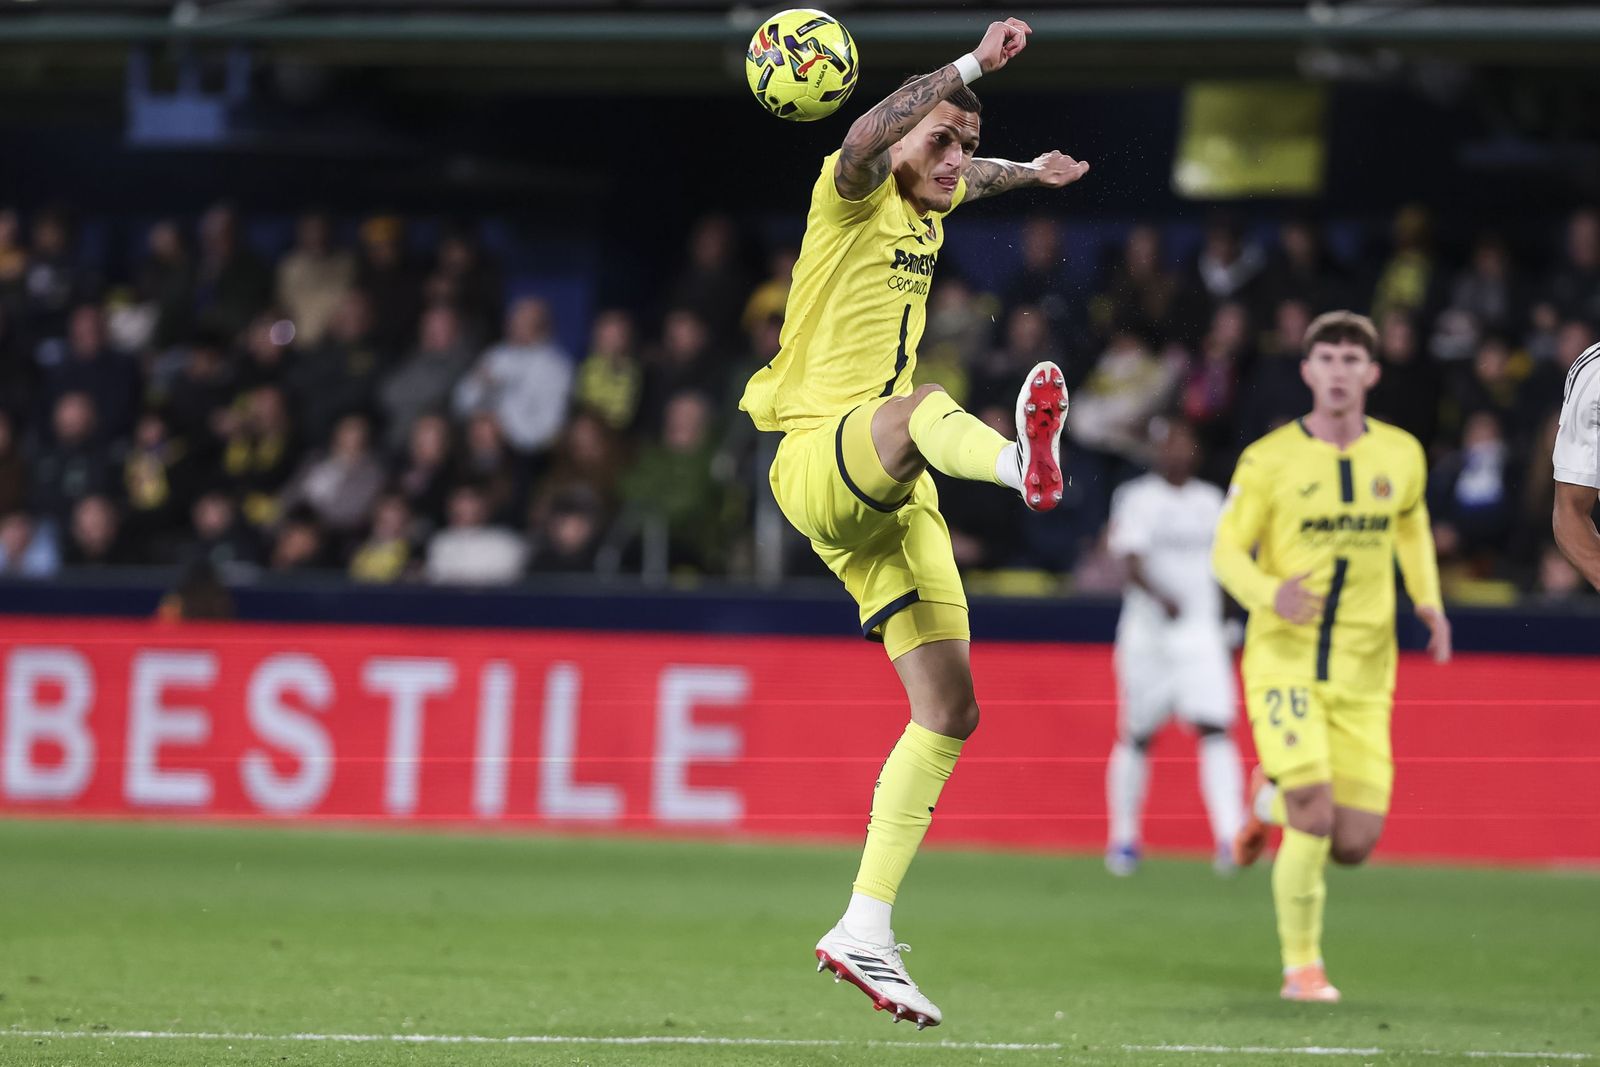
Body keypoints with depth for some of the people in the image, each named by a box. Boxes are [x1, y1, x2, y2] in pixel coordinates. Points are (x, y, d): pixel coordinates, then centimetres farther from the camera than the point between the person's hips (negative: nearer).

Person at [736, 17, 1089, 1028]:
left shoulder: (931, 208, 16)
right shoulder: (854, 197, -6)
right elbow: (868, 139, -31)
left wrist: (1025, 170, 39)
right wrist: (969, 66, -37)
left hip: (893, 497, 8)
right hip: (817, 460, -8)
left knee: (950, 708, 1)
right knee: (914, 404, -43)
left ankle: (865, 932, 4)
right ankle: (1027, 462, -79)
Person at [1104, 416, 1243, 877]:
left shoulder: (1211, 502, 12)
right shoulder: (1137, 498, -4)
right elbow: (1132, 560, -17)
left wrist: (1226, 621, 22)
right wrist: (1161, 597, -35)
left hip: (1202, 634, 3)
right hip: (1148, 632, -3)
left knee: (1214, 729, -13)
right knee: (1137, 736, 7)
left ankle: (1230, 837, -21)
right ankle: (1123, 837, 21)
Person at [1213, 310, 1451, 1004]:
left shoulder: (1401, 455, 4)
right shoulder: (1268, 460, -7)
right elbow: (1226, 551, -2)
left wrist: (1429, 602, 6)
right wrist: (1271, 594, -24)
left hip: (1363, 675, 4)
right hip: (1284, 661, -3)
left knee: (1354, 845, -1)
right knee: (1314, 821, -19)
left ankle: (1273, 799, 33)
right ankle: (1301, 967, 0)